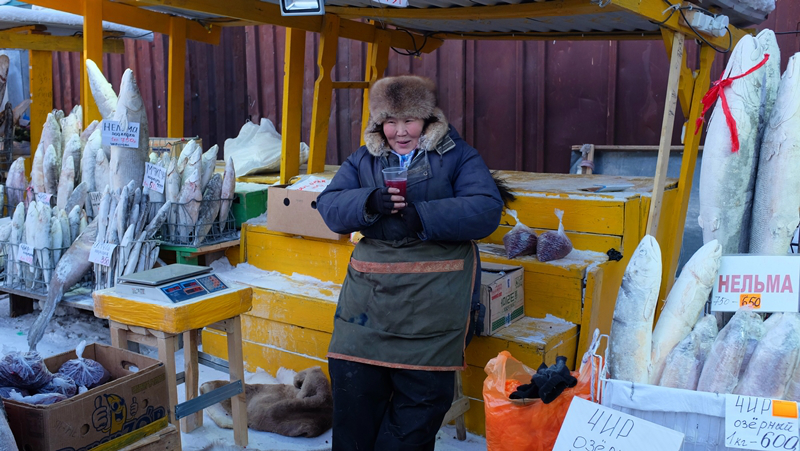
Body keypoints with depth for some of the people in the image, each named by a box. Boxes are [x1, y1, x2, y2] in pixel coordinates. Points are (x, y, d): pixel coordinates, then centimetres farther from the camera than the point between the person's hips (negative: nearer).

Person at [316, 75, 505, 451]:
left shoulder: (458, 157, 4)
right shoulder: (363, 161, 15)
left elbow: (486, 209, -11)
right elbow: (328, 205, 2)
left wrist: (422, 216, -22)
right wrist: (369, 202, -18)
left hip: (434, 296, -2)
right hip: (368, 289, 3)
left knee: (423, 392, 4)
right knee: (351, 380, 3)